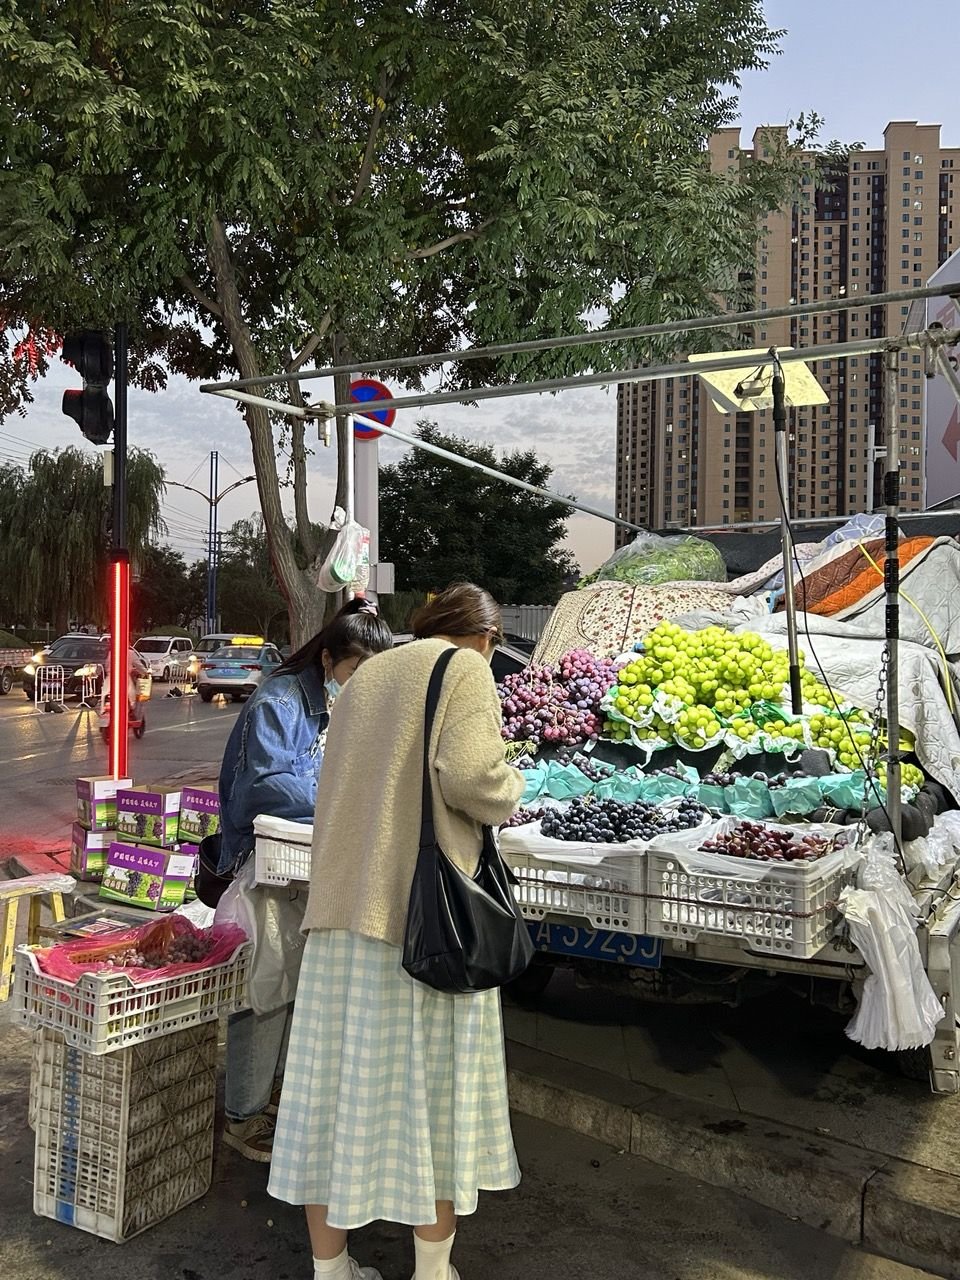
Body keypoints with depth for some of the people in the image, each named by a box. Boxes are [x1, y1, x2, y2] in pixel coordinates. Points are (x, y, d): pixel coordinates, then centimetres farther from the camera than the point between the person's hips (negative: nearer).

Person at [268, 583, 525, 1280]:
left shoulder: (366, 675, 17)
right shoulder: (466, 670, -4)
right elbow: (467, 775, -18)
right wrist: (508, 791, 2)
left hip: (342, 903, 6)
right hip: (424, 907, -6)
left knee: (338, 1076, 11)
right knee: (432, 1081, 7)